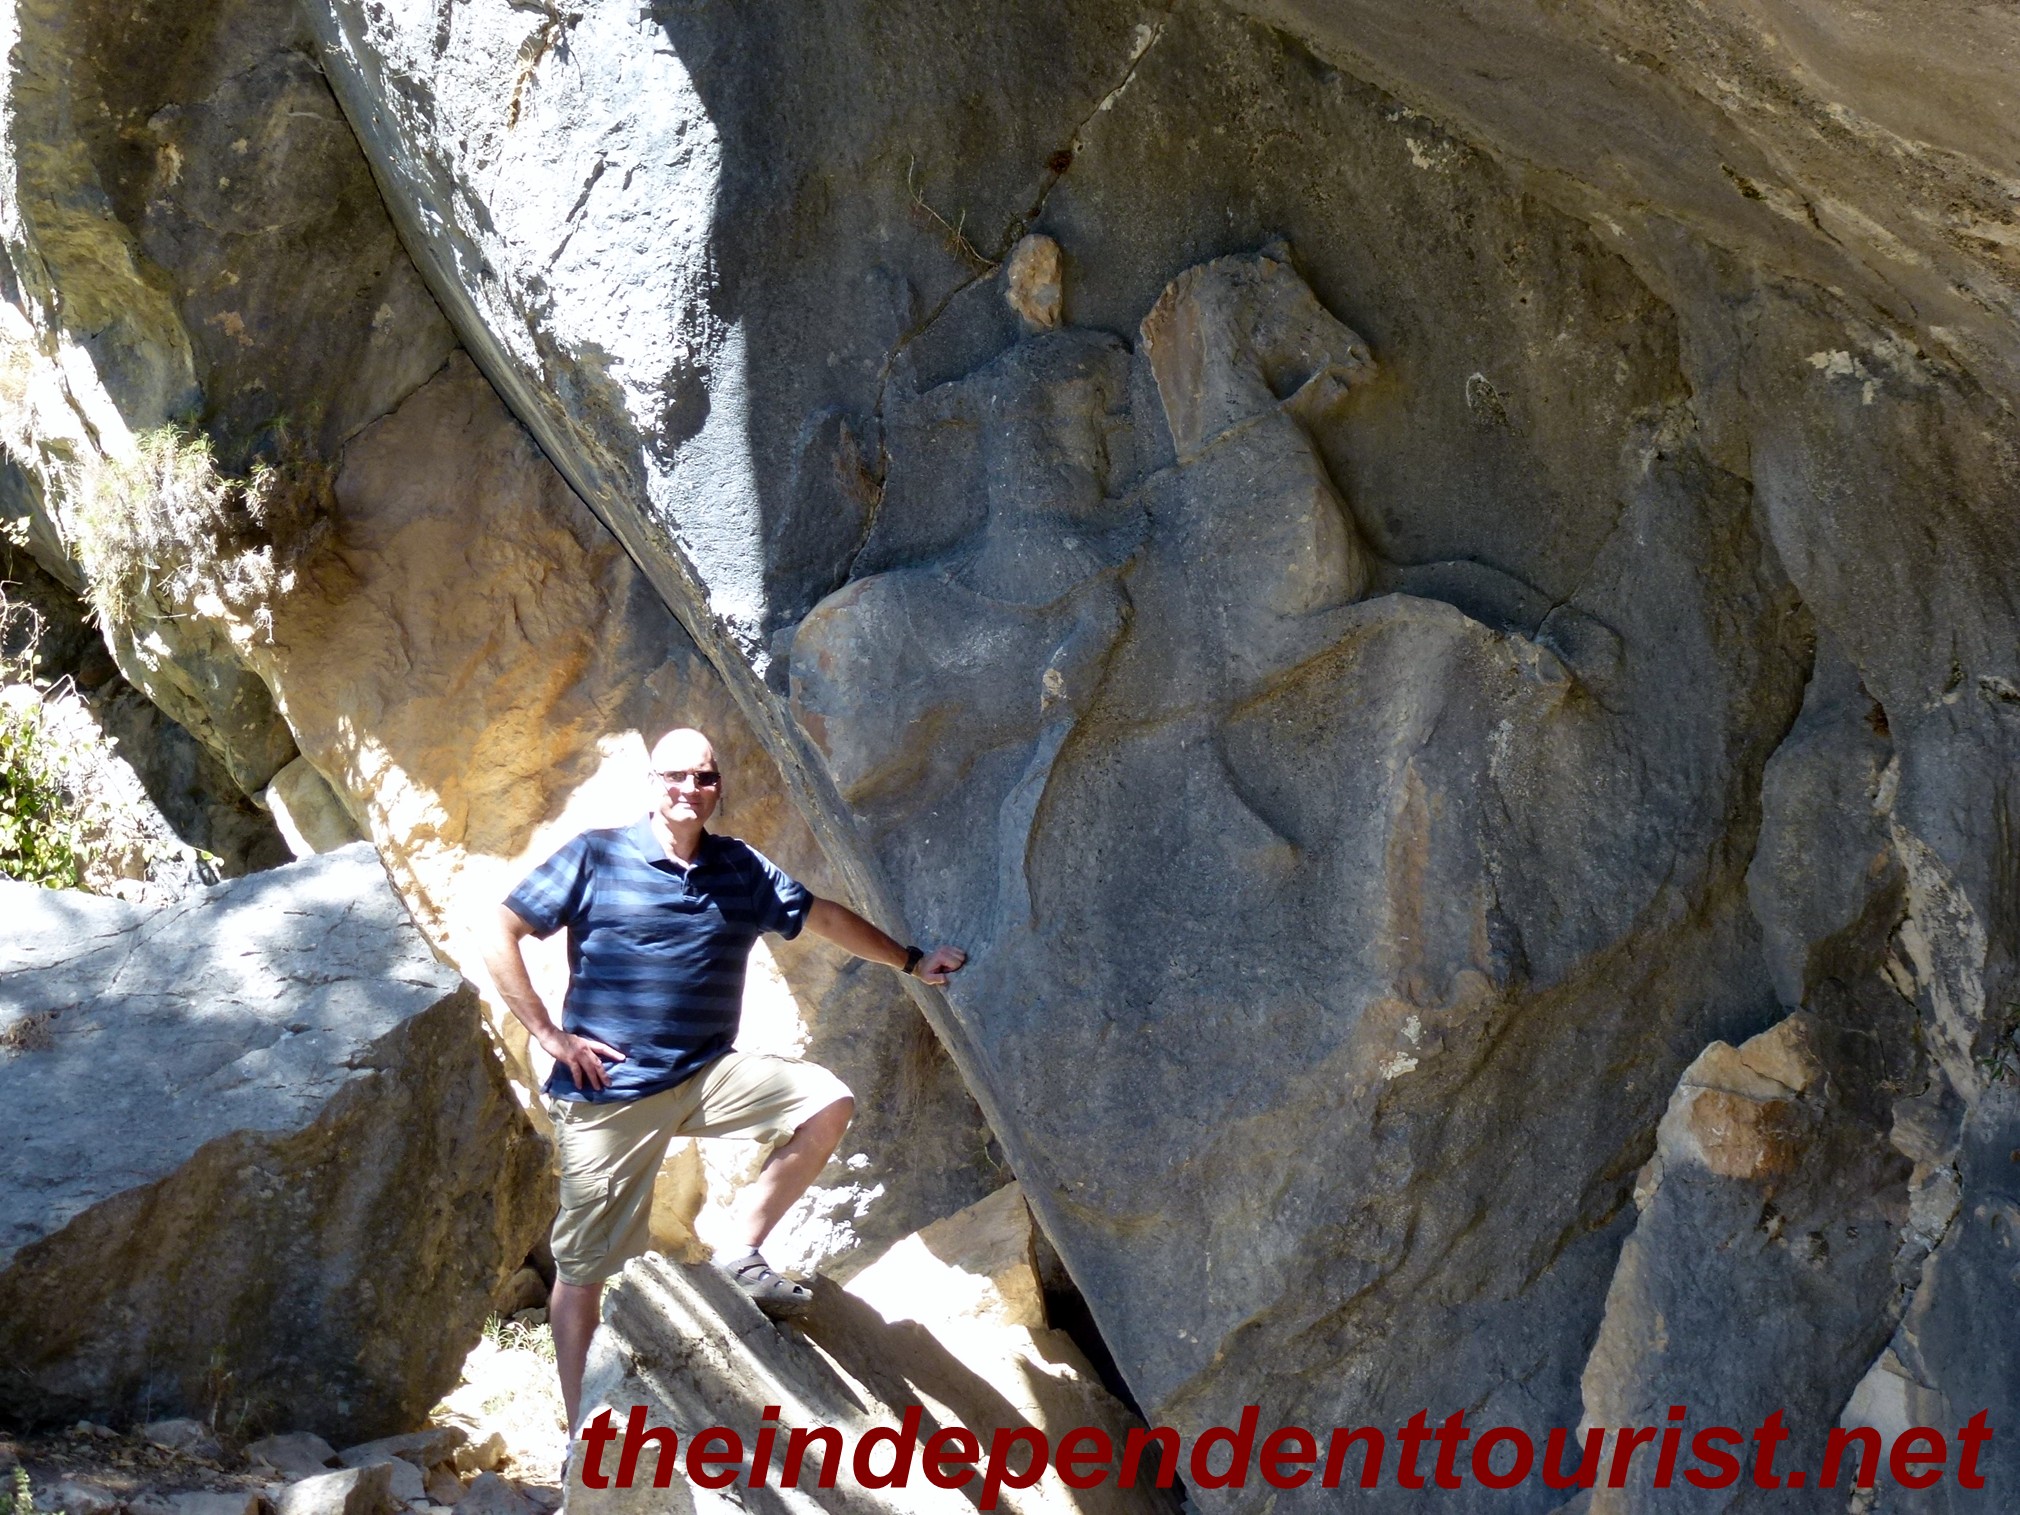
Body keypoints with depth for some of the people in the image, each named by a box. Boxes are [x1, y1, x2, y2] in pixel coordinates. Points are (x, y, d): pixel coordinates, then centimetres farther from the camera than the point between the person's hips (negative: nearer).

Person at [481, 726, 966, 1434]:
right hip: (609, 1092, -4)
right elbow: (500, 937, -4)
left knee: (826, 1103, -14)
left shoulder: (743, 869, 6)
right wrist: (550, 1036, -9)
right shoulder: (595, 857, -5)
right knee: (585, 1263, 1)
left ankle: (743, 1254, -1)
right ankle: (582, 1432, 14)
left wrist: (911, 961, 18)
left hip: (708, 1076, 4)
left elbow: (825, 916, 18)